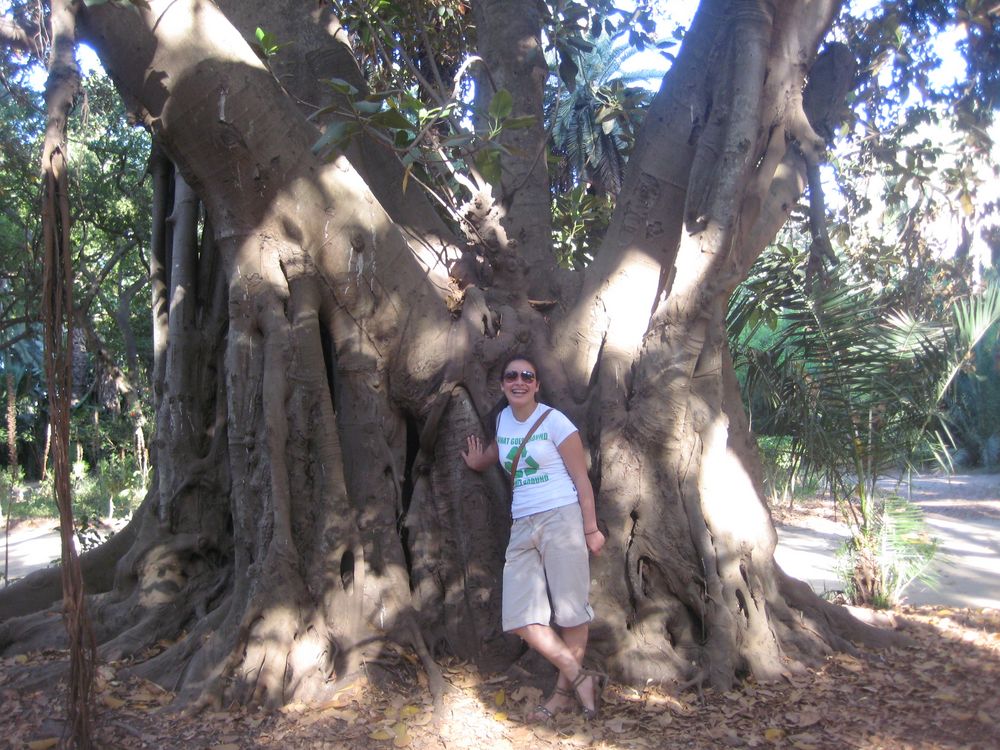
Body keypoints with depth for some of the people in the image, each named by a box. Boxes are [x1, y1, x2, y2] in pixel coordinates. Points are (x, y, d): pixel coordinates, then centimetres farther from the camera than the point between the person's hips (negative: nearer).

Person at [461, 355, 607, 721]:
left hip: (561, 518, -5)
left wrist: (591, 529, -6)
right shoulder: (503, 418, 11)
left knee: (571, 610, -2)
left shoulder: (554, 421, -5)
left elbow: (581, 478, -5)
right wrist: (477, 462, 27)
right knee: (520, 617, -4)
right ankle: (581, 678, 7)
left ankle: (565, 690, 14)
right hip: (522, 526, 6)